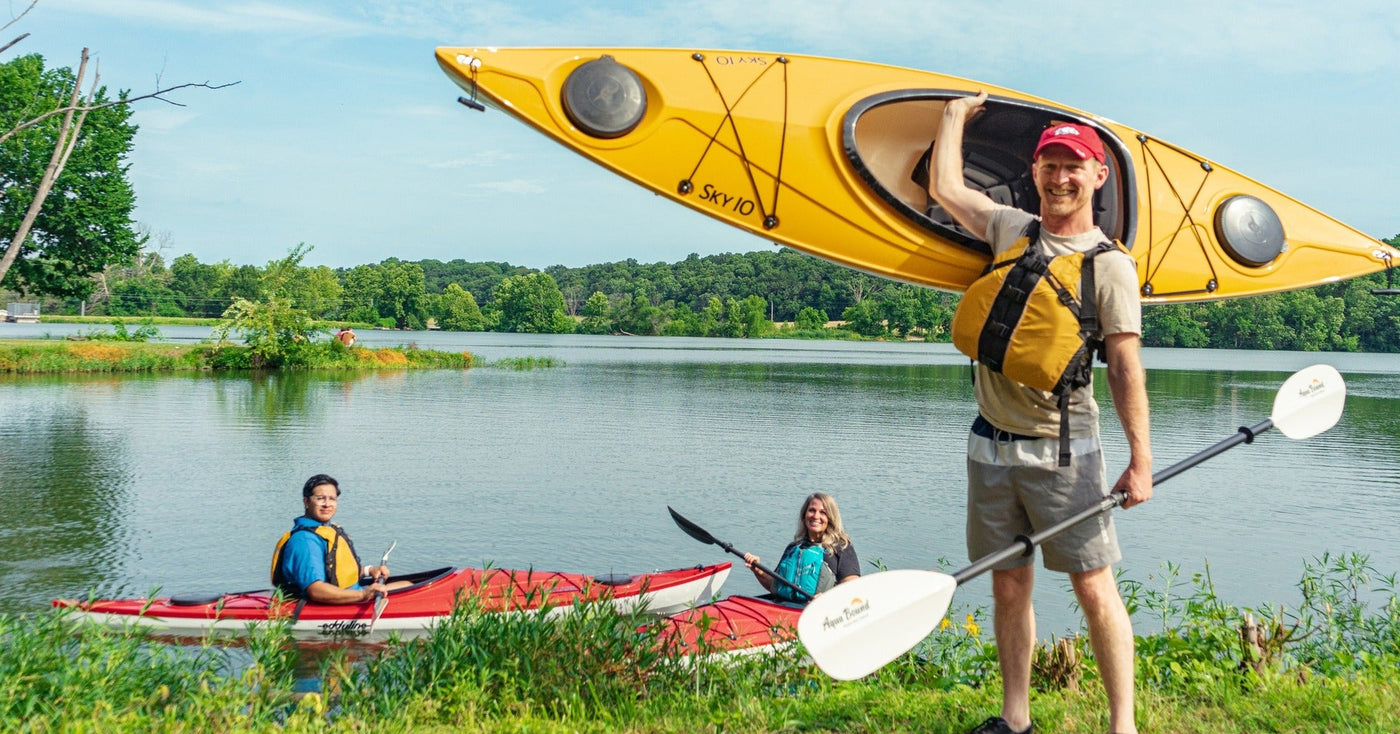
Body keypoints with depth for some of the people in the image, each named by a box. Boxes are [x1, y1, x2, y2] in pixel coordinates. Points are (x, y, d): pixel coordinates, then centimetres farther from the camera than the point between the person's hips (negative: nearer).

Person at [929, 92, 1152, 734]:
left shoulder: (1110, 265, -4)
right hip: (992, 444, 4)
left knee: (1094, 589, -5)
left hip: (1062, 450, -4)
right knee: (1009, 587, 10)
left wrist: (1140, 458, -14)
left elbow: (1126, 367, -8)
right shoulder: (1010, 228, 9)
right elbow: (943, 187, 23)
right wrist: (955, 115, 31)